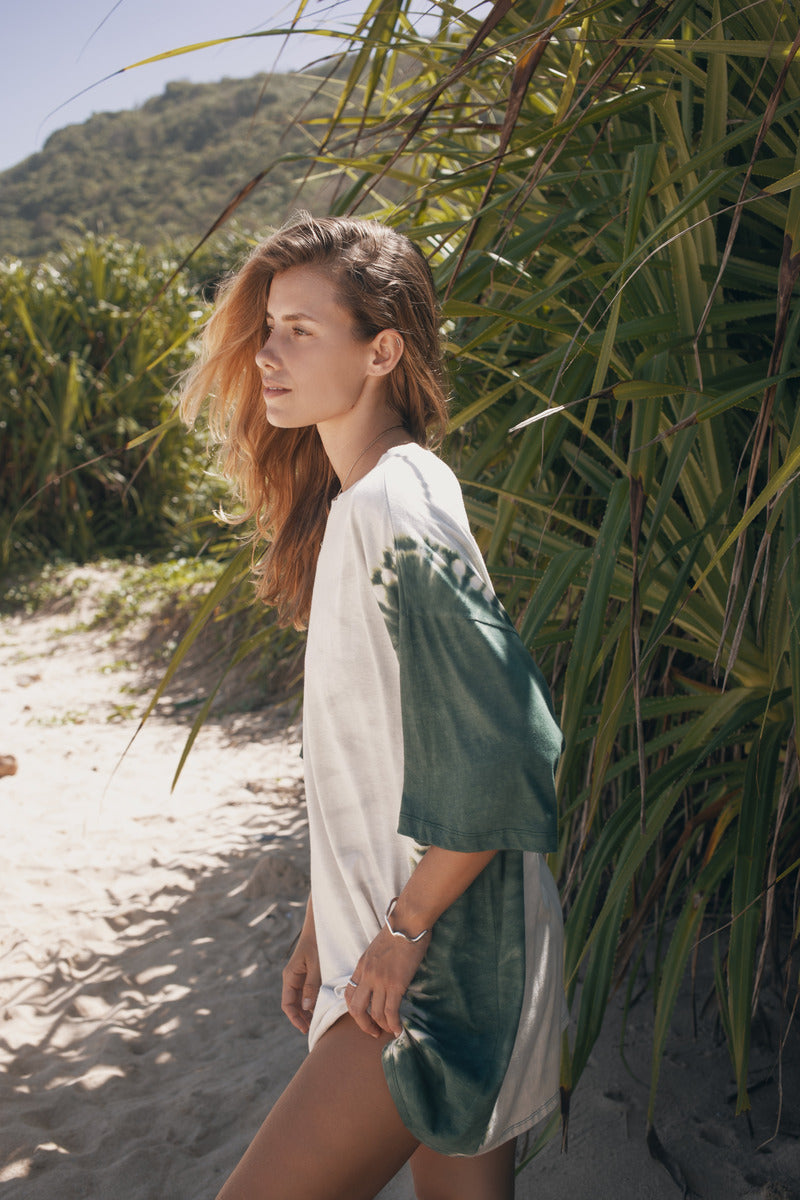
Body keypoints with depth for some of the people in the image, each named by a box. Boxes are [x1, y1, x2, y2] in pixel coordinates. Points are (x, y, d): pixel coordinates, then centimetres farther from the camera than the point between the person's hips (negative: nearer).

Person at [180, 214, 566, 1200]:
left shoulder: (397, 513, -21)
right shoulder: (347, 505, 9)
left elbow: (505, 760, -25)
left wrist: (403, 930, -15)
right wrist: (325, 920, 14)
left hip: (438, 973, -9)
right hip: (391, 939, 9)